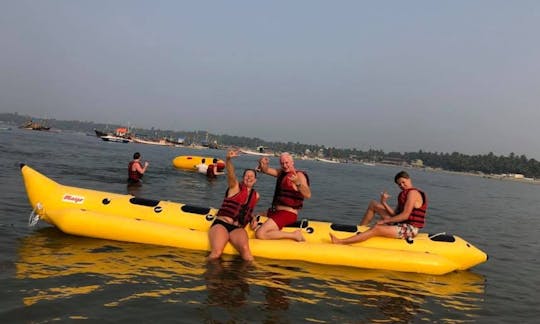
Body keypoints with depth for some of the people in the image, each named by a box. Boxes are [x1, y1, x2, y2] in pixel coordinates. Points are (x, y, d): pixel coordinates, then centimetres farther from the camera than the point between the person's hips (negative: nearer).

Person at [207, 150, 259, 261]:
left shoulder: (256, 196, 16)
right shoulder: (235, 187, 3)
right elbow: (230, 173, -18)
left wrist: (253, 219, 13)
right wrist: (228, 159, -39)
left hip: (238, 229, 3)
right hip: (221, 224, -3)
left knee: (245, 249, -31)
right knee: (216, 253, -31)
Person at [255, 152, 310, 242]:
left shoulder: (299, 175, -15)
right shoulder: (282, 173, 10)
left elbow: (308, 195, -29)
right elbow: (265, 170, 6)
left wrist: (297, 183, -48)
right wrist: (262, 164, -18)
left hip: (287, 214, -9)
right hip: (277, 211, 9)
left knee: (260, 234, -26)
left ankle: (294, 235, -16)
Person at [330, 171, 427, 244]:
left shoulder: (412, 193, -12)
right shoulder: (403, 194, 16)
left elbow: (405, 215, -21)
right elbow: (395, 214, 7)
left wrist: (385, 220, -16)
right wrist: (384, 203, -7)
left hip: (410, 229, -10)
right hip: (402, 225, 10)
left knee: (376, 228, -33)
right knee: (373, 204, 12)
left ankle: (340, 242, -44)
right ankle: (360, 230, 10)